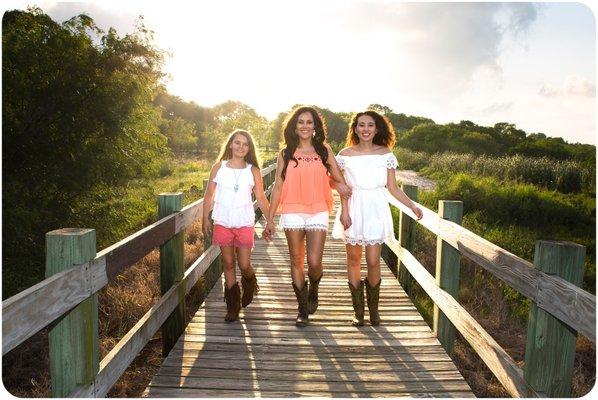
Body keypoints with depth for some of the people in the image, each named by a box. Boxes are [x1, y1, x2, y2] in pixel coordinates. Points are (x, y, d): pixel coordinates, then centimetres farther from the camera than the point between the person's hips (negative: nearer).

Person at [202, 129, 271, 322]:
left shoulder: (253, 171, 1)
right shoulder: (219, 167, 1)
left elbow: (261, 198, 3)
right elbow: (209, 196, 6)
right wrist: (205, 219, 3)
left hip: (245, 224, -1)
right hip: (223, 223, 1)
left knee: (244, 265, -1)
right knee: (228, 264, 8)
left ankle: (249, 284, 36)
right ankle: (233, 305, 21)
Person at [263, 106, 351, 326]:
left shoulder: (324, 149, 7)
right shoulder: (286, 153, 7)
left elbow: (339, 179, 8)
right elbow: (278, 187, 7)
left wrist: (341, 186, -18)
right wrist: (270, 219, 4)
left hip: (318, 212, -1)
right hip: (292, 212, 1)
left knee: (314, 262, -9)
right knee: (296, 261, 6)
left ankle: (313, 290, 25)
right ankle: (302, 307, 22)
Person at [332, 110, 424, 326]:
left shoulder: (385, 154, 3)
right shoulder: (346, 154, 1)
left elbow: (393, 188, 5)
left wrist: (412, 206, -5)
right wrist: (344, 211, -10)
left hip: (376, 210, 0)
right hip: (354, 210, 0)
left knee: (373, 262, -3)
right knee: (354, 260, 6)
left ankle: (373, 308, 19)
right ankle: (358, 310, 20)